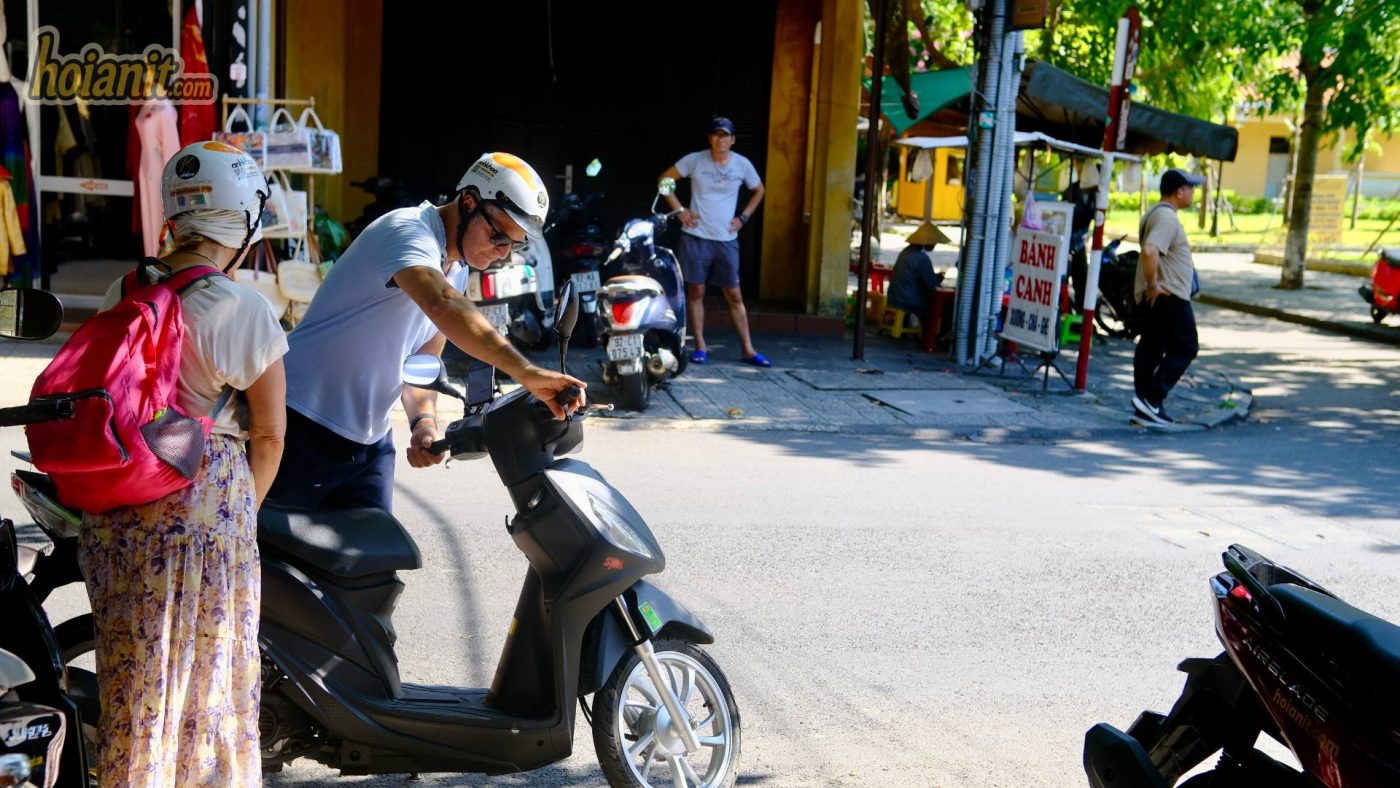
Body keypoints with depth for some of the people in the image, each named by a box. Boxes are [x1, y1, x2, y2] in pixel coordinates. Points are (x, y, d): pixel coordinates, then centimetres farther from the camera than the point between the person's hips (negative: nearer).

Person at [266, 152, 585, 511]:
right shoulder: (408, 230, -19)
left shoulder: (456, 271, 10)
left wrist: (424, 421, -10)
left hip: (369, 440, 8)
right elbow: (442, 306, -40)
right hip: (303, 428, -8)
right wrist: (525, 373, -50)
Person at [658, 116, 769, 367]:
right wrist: (679, 210, -3)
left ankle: (748, 349, 8)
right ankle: (700, 347, 13)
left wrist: (743, 217, 7)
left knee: (734, 295, 4)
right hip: (696, 237, -1)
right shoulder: (695, 160, -5)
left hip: (726, 240, 1)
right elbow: (665, 179, 4)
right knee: (696, 292, 3)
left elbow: (758, 191, 18)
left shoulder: (742, 164, 1)